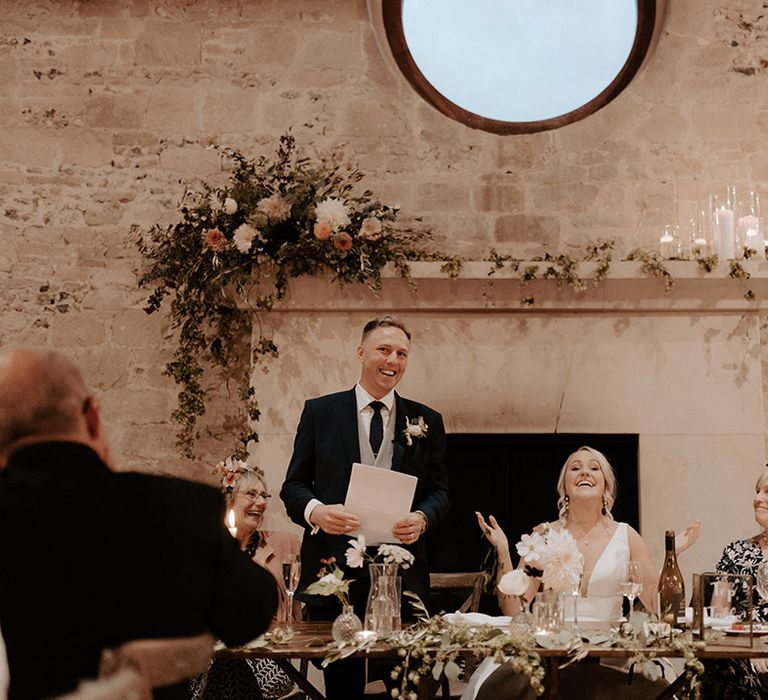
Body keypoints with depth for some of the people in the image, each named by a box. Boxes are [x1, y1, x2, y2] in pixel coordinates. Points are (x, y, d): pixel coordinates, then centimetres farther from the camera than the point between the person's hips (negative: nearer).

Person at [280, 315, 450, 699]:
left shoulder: (426, 421, 11)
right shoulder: (319, 412, 7)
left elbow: (439, 490, 12)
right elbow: (293, 485, 6)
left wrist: (422, 517, -10)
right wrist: (315, 511, -15)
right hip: (334, 567, -1)